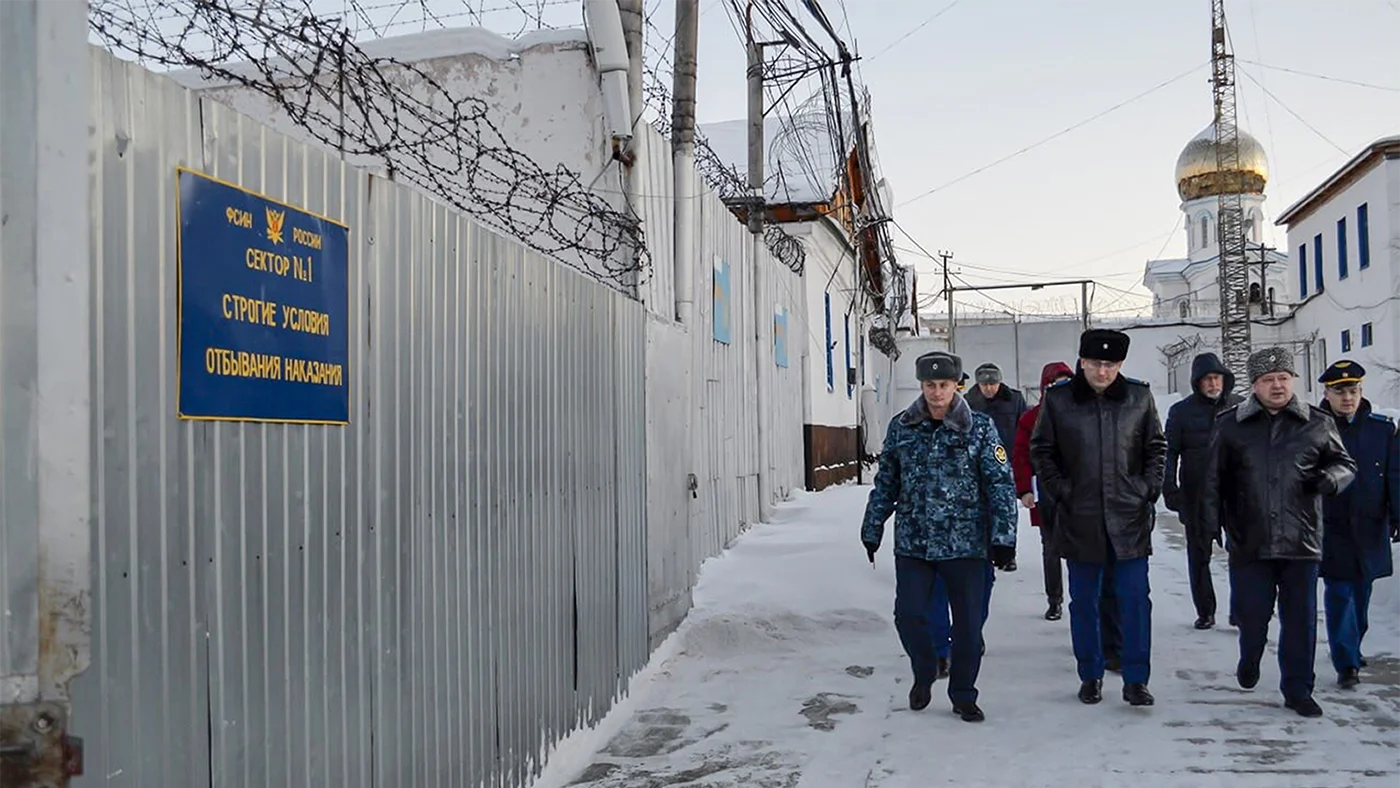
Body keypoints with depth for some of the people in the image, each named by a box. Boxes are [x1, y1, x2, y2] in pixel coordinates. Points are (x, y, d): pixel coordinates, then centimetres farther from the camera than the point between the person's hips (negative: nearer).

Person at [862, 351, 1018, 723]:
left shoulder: (980, 428, -3)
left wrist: (1003, 536, -9)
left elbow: (1001, 484, -3)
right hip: (912, 543, 1)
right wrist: (872, 530, 11)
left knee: (968, 622, 6)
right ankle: (924, 674, 28)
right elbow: (885, 483, 10)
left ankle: (963, 695, 26)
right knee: (909, 615, -1)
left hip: (965, 543, -1)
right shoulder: (901, 427, 3)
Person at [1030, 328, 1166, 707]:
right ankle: (1090, 676, 23)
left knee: (1135, 600, 1)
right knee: (1084, 601, 9)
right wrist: (1059, 491, -2)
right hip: (1079, 520, 0)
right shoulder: (1057, 400, -1)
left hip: (1130, 518, 0)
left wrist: (1148, 490, 2)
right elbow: (1040, 451, 6)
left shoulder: (1139, 397, 3)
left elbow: (1157, 448, 12)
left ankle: (1136, 680, 13)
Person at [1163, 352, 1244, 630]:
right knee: (1199, 553, 7)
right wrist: (1170, 490, -4)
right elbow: (1170, 453, 4)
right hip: (1196, 494, 0)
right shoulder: (1181, 411, 2)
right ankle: (1205, 611, 19)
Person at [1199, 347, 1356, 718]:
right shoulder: (1230, 425, 3)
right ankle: (1249, 660, 38)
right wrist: (1210, 522, 0)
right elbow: (1214, 479, 6)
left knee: (1300, 620, 6)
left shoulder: (1318, 423, 4)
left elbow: (1345, 463, 14)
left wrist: (1331, 478, -9)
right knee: (1251, 613, 7)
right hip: (1248, 542, 0)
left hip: (1301, 543, 1)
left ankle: (1297, 690, 21)